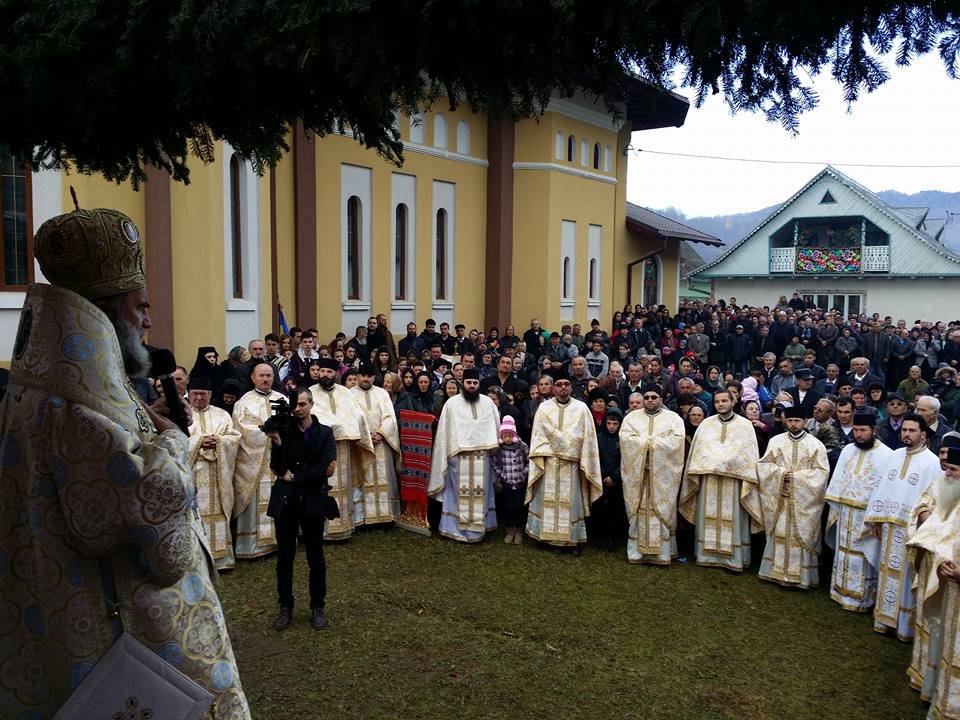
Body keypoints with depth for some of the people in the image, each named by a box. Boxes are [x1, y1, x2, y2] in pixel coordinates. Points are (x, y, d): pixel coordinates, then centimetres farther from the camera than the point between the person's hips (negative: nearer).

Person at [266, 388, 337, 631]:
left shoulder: (324, 433, 0)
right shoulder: (282, 431, 1)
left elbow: (325, 467, -12)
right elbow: (276, 468, -7)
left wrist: (294, 477, -10)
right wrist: (277, 444, -22)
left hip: (313, 501, -1)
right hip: (285, 501, 1)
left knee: (315, 556, 8)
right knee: (284, 556, 10)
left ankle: (317, 607, 21)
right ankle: (285, 607, 23)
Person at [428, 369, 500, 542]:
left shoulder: (488, 402, 8)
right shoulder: (452, 403, 1)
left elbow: (496, 426, 12)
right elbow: (444, 430, 1)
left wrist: (494, 446, 4)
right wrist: (447, 454, -4)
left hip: (482, 456, 2)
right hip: (459, 455, -2)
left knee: (480, 492, 6)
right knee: (460, 493, 1)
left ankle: (479, 527, 16)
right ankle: (457, 528, 10)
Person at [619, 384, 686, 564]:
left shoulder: (673, 418, 8)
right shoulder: (632, 417, 11)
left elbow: (677, 440, -7)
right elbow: (625, 437, -3)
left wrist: (648, 442, -10)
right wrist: (650, 442, -11)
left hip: (663, 474, -1)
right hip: (637, 472, 1)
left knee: (662, 510, -2)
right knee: (638, 511, -1)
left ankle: (663, 552, 2)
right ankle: (637, 551, 3)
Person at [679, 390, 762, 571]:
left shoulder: (745, 425, 4)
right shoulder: (706, 424, 9)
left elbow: (750, 454, 1)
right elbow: (697, 450, 9)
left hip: (734, 480, -2)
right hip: (708, 479, 2)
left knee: (733, 519, 1)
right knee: (709, 516, 5)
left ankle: (733, 557, 8)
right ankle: (709, 554, 13)